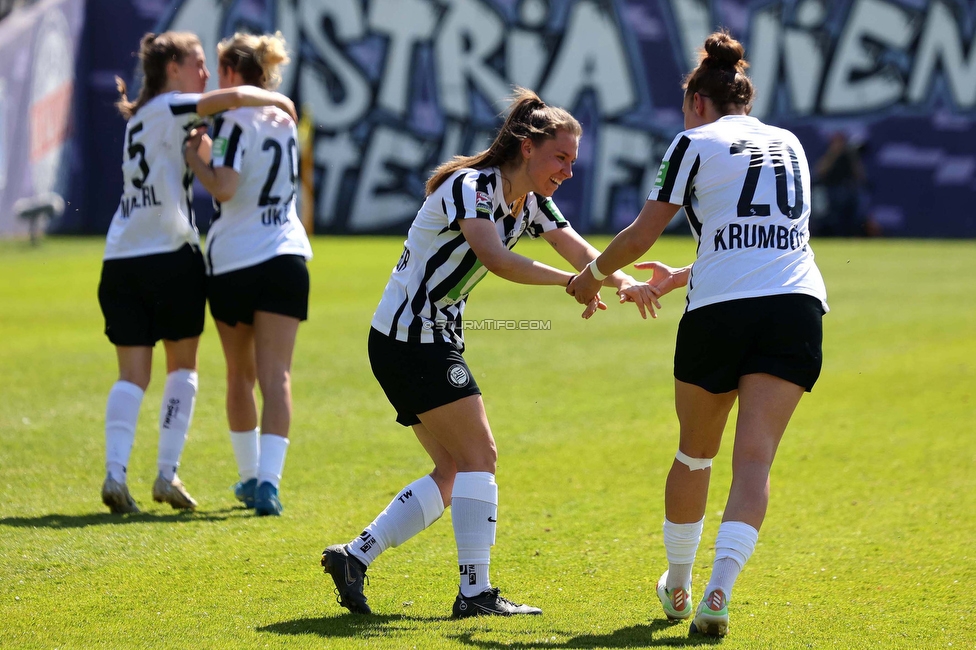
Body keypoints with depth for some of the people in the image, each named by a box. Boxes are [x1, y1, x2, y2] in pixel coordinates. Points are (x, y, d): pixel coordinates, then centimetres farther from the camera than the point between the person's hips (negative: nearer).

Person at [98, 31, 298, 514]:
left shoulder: (142, 116, 20)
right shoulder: (169, 109, -5)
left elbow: (194, 156, 29)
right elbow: (234, 98, -18)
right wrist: (279, 100, -2)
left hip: (120, 261, 7)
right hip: (170, 257, -7)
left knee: (132, 374, 3)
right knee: (182, 366, 8)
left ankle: (115, 473, -12)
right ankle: (167, 474, 3)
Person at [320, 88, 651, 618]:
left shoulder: (531, 203, 8)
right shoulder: (470, 186, -19)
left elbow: (584, 255, 6)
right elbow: (496, 259, -35)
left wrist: (622, 279, -15)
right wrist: (570, 281, -37)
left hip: (433, 340, 10)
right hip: (410, 337, -10)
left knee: (454, 473, 9)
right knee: (478, 456, -11)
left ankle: (354, 557, 8)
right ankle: (475, 593, -10)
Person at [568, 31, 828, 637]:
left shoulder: (696, 144, 6)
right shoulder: (789, 145, 22)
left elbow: (642, 234, 5)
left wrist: (593, 276, 23)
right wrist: (682, 278, 40)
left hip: (719, 313, -3)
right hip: (798, 308, 3)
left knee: (695, 454, 17)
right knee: (754, 460, -5)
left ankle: (677, 587, 31)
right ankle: (718, 592, -23)